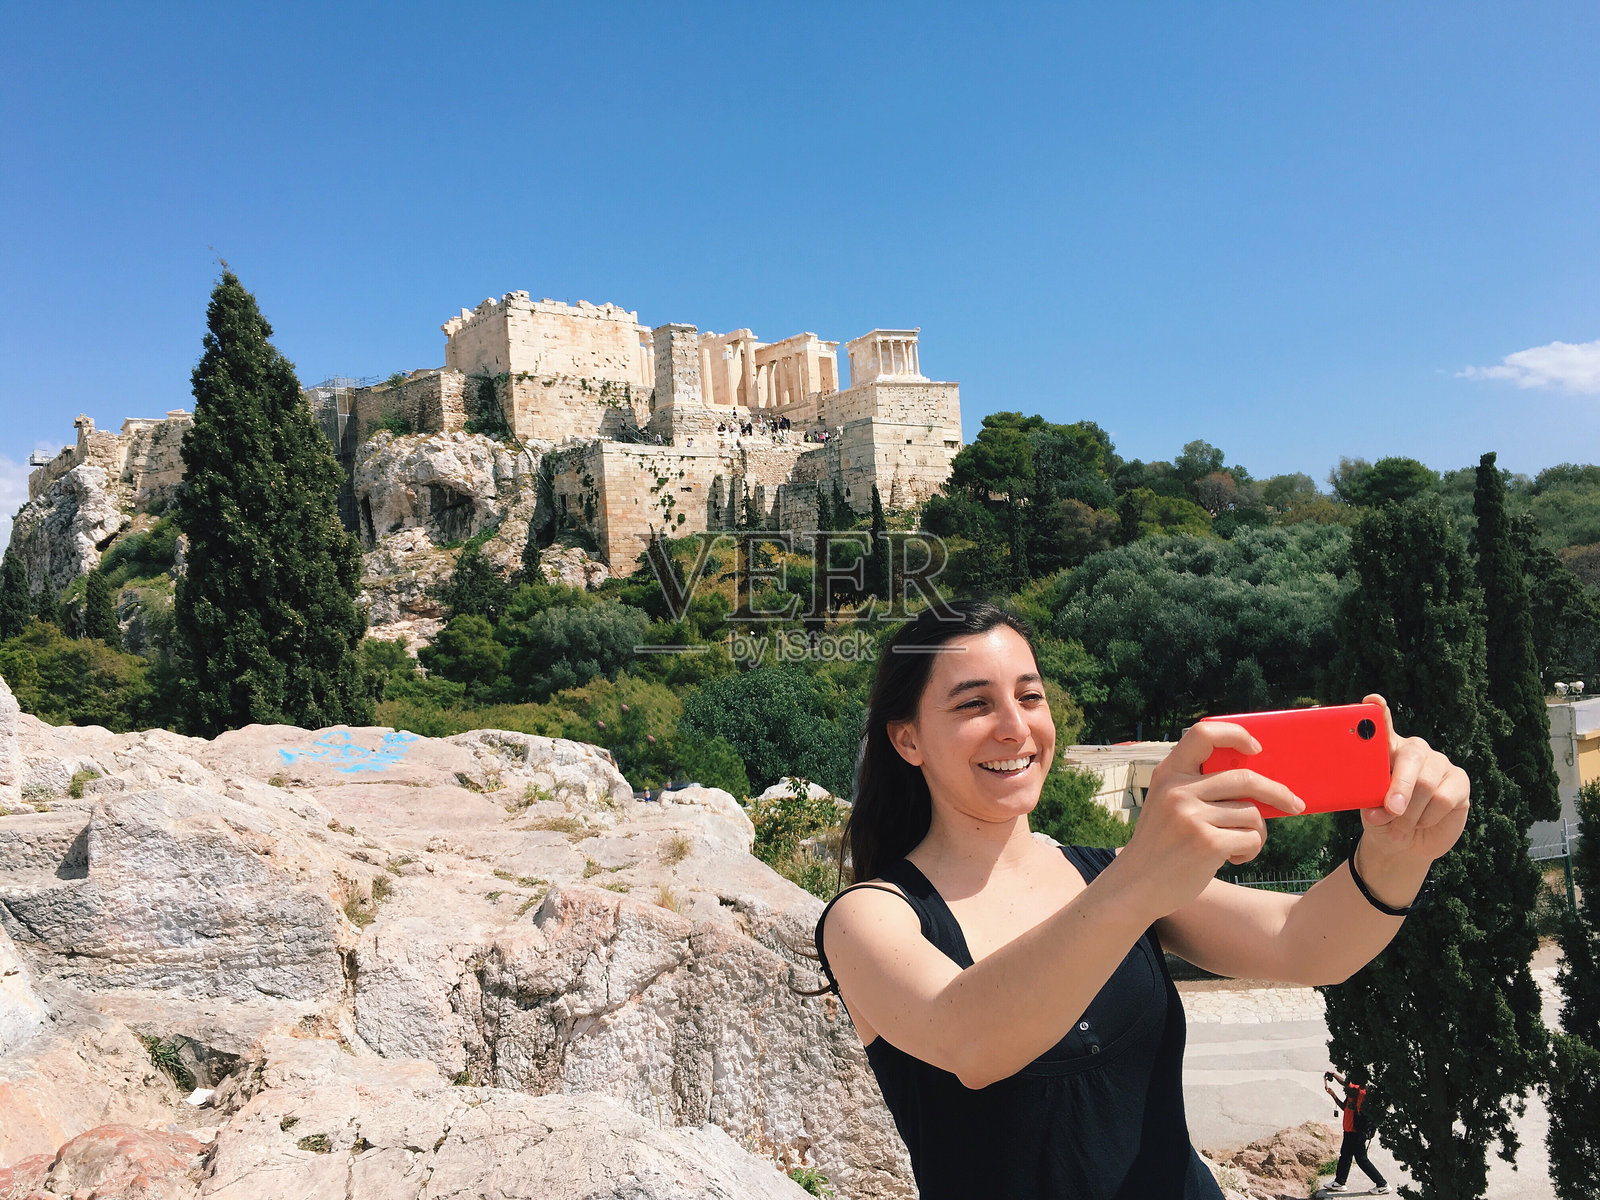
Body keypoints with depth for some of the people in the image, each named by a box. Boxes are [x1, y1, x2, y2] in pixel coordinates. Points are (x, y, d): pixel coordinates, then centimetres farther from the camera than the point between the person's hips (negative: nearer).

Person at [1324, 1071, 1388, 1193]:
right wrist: (1333, 1094, 12)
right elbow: (1344, 1107, 18)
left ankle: (1382, 1185, 11)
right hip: (1349, 1131, 10)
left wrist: (1333, 1073, -19)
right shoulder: (1353, 1091, 11)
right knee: (1345, 1156, 17)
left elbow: (1345, 1083, -33)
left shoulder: (1361, 1091, -21)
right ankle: (1339, 1183, 27)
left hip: (1357, 1132, -10)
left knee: (1361, 1159, -1)